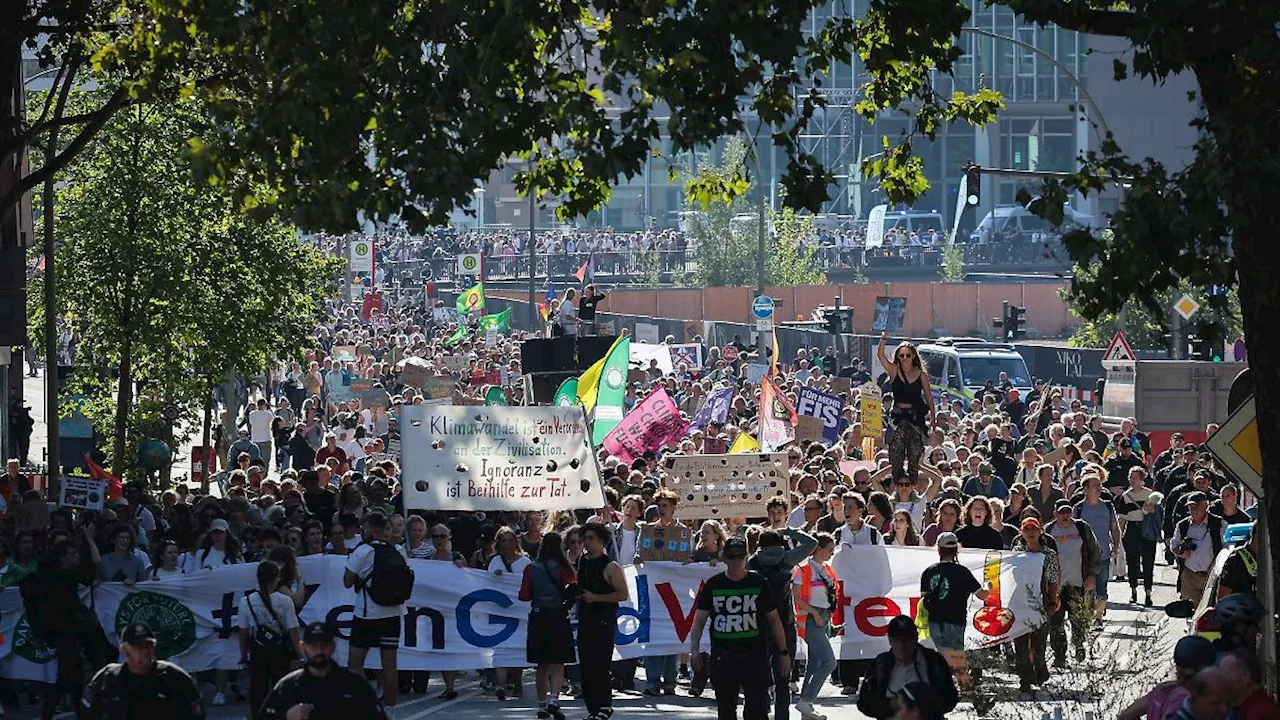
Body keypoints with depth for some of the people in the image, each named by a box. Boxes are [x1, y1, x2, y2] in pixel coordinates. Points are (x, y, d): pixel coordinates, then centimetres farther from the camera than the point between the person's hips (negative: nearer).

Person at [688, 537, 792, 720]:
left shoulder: (759, 583, 4)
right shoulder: (713, 585, 6)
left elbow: (774, 619, 9)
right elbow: (700, 618, 7)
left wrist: (783, 652, 6)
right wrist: (694, 649, -4)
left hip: (755, 654, -2)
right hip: (722, 655, 2)